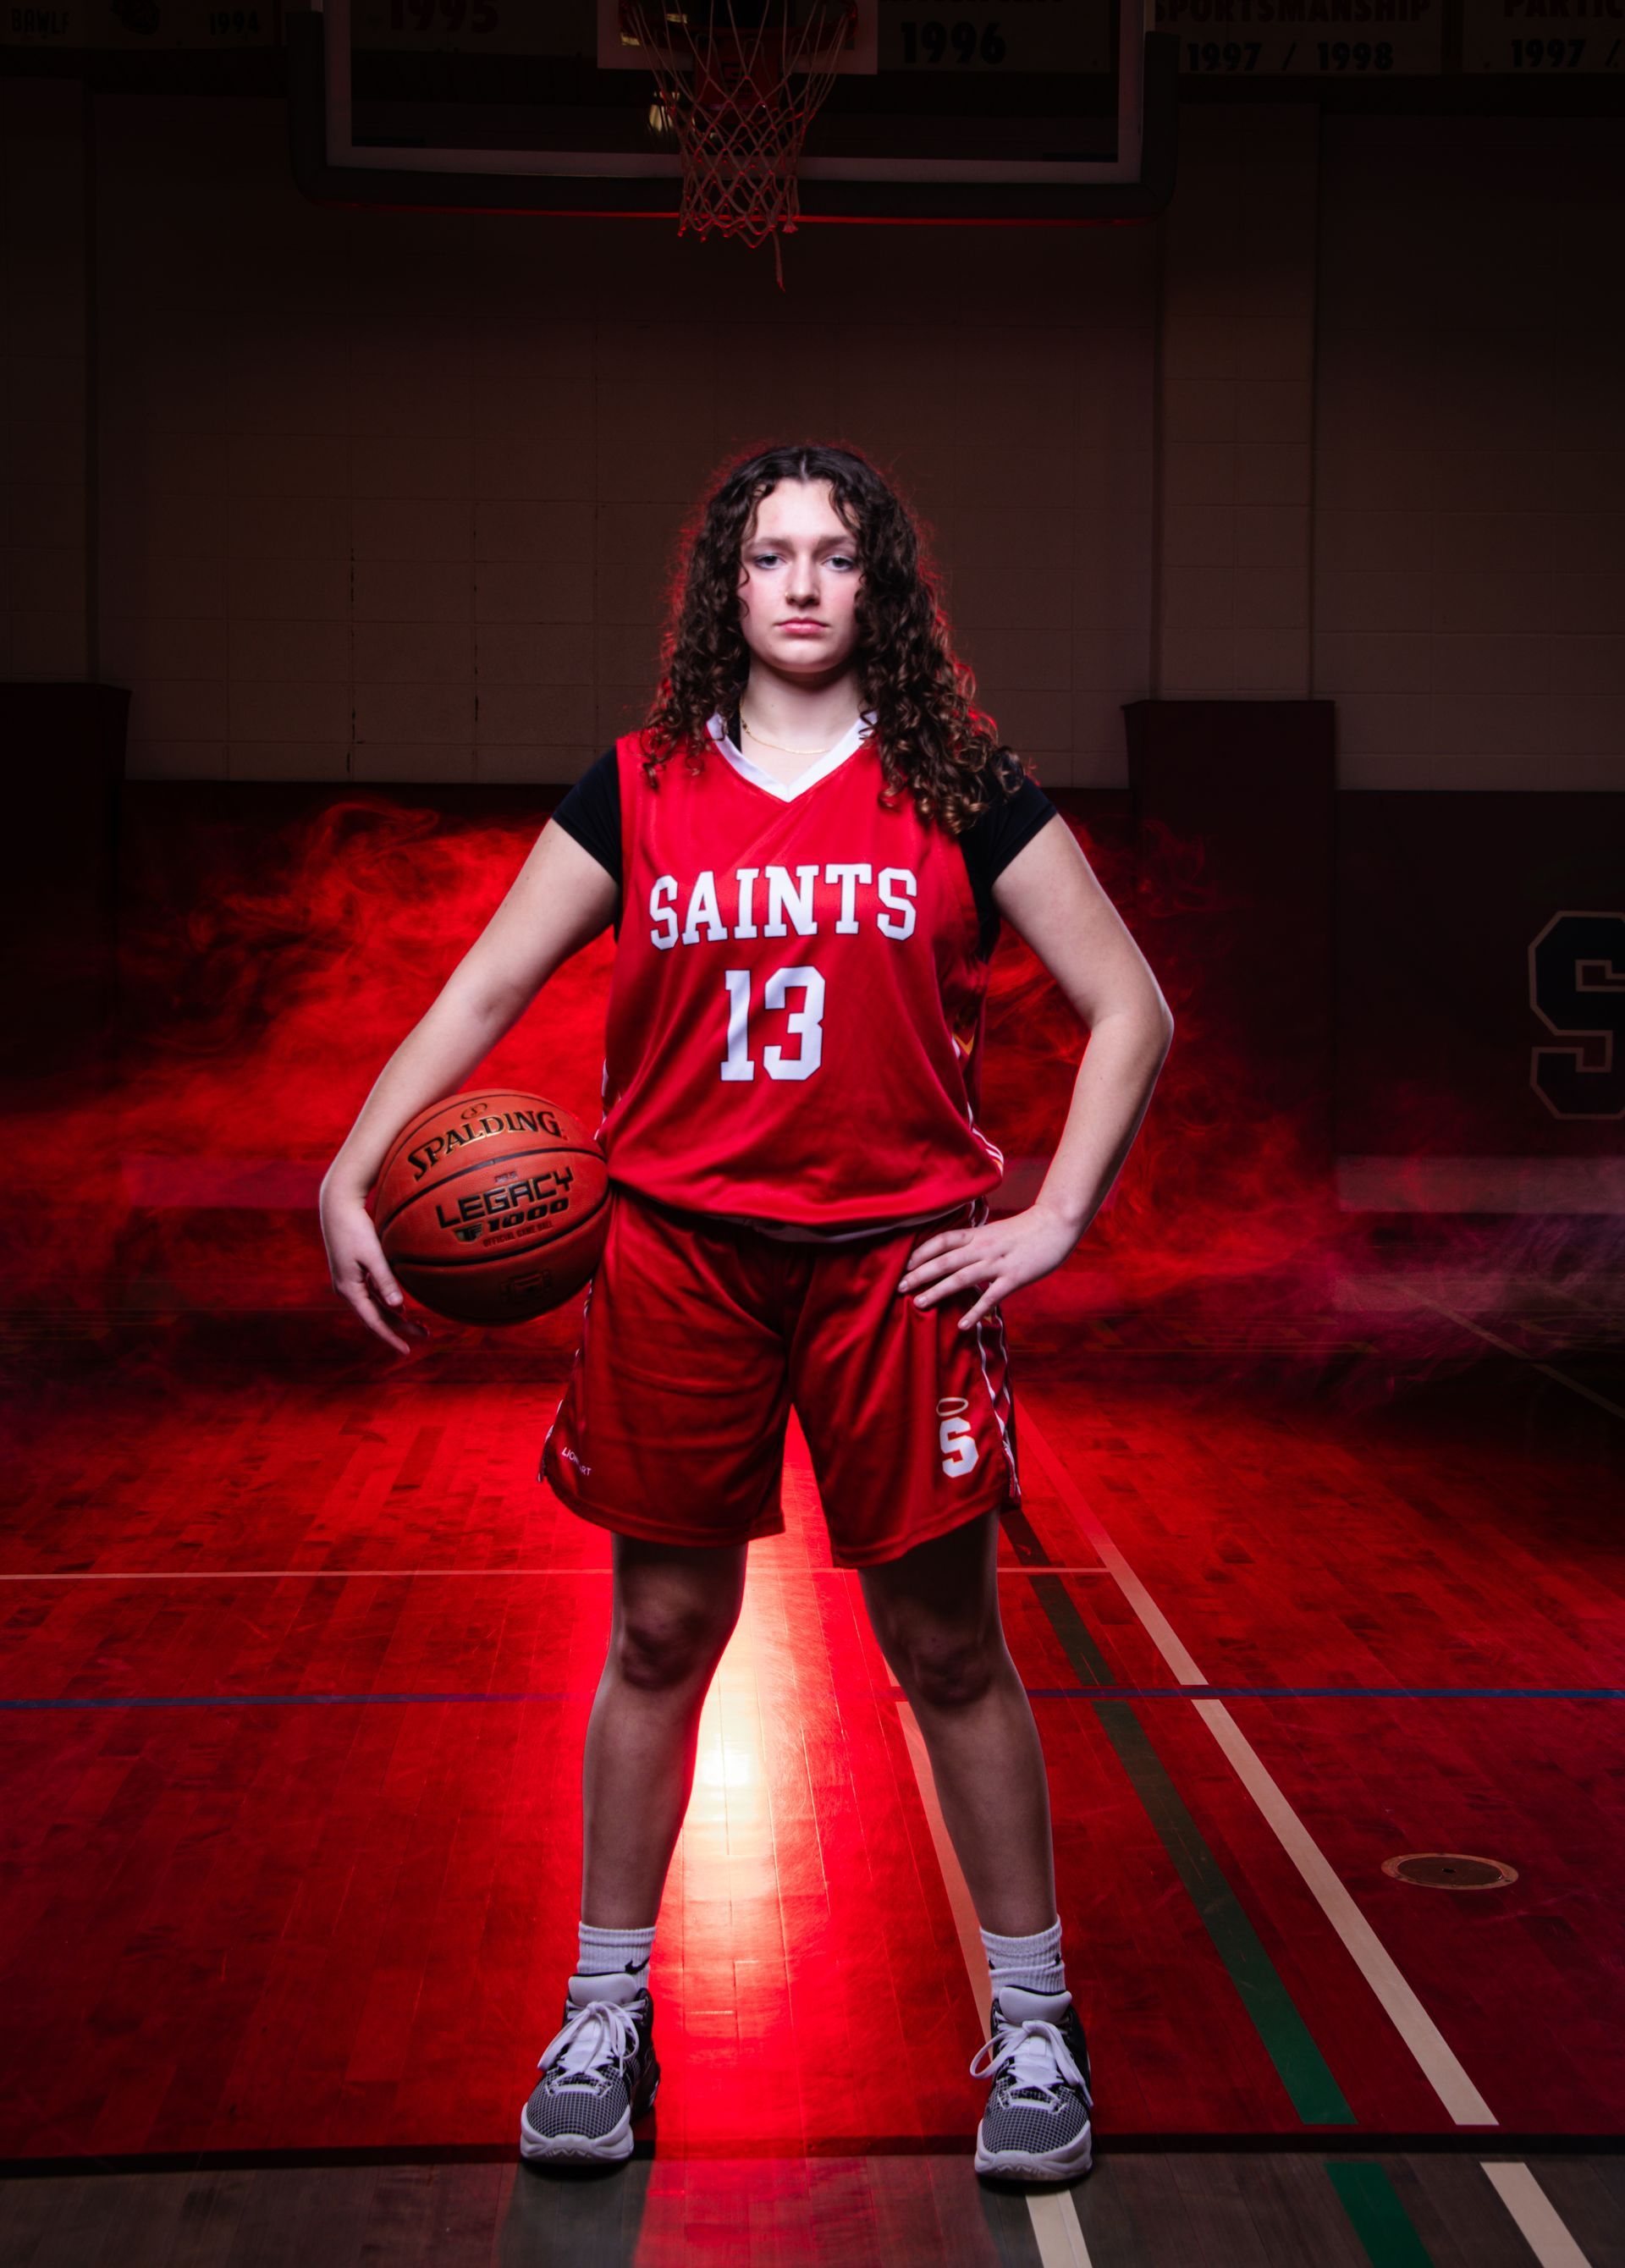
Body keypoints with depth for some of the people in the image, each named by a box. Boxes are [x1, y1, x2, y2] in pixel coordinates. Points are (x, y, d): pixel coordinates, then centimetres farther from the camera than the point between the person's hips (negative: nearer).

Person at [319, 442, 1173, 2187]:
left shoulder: (958, 790, 1)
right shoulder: (641, 790, 4)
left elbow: (1131, 1010, 4)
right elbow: (478, 997, 5)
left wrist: (1054, 1219, -4)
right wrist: (348, 1181, -6)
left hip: (897, 1262, -1)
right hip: (679, 1258, 1)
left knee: (948, 1649, 6)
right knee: (659, 1639, 10)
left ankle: (1032, 2020, 23)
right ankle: (604, 2014, 26)